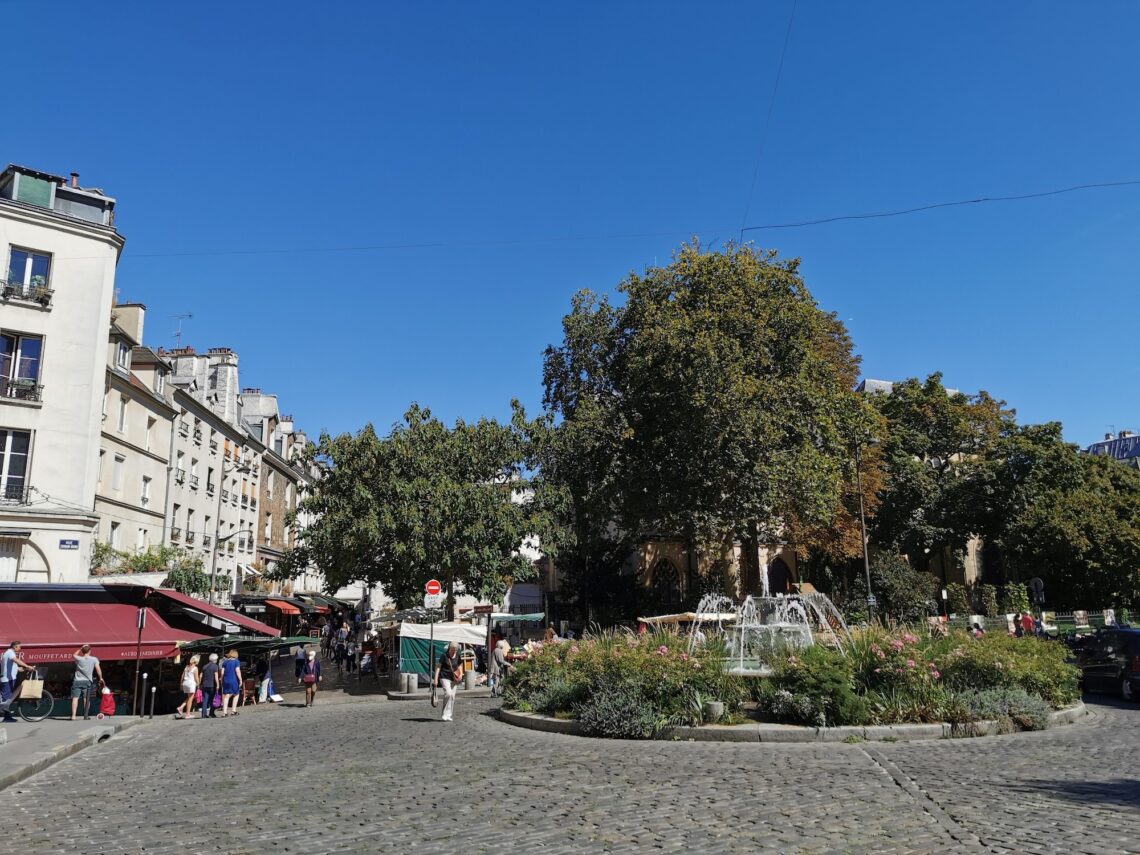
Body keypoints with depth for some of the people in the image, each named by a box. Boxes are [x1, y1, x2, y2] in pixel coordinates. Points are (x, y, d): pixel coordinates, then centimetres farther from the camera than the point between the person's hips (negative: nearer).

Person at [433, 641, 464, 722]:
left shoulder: (457, 656, 5)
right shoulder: (444, 655, -10)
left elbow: (460, 665, 20)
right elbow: (438, 667, -9)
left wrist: (461, 674, 2)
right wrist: (436, 679, -14)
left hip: (453, 678, 6)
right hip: (444, 677, -6)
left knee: (452, 696, 4)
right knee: (448, 693, -21)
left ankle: (448, 715, 14)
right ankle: (444, 715, -11)